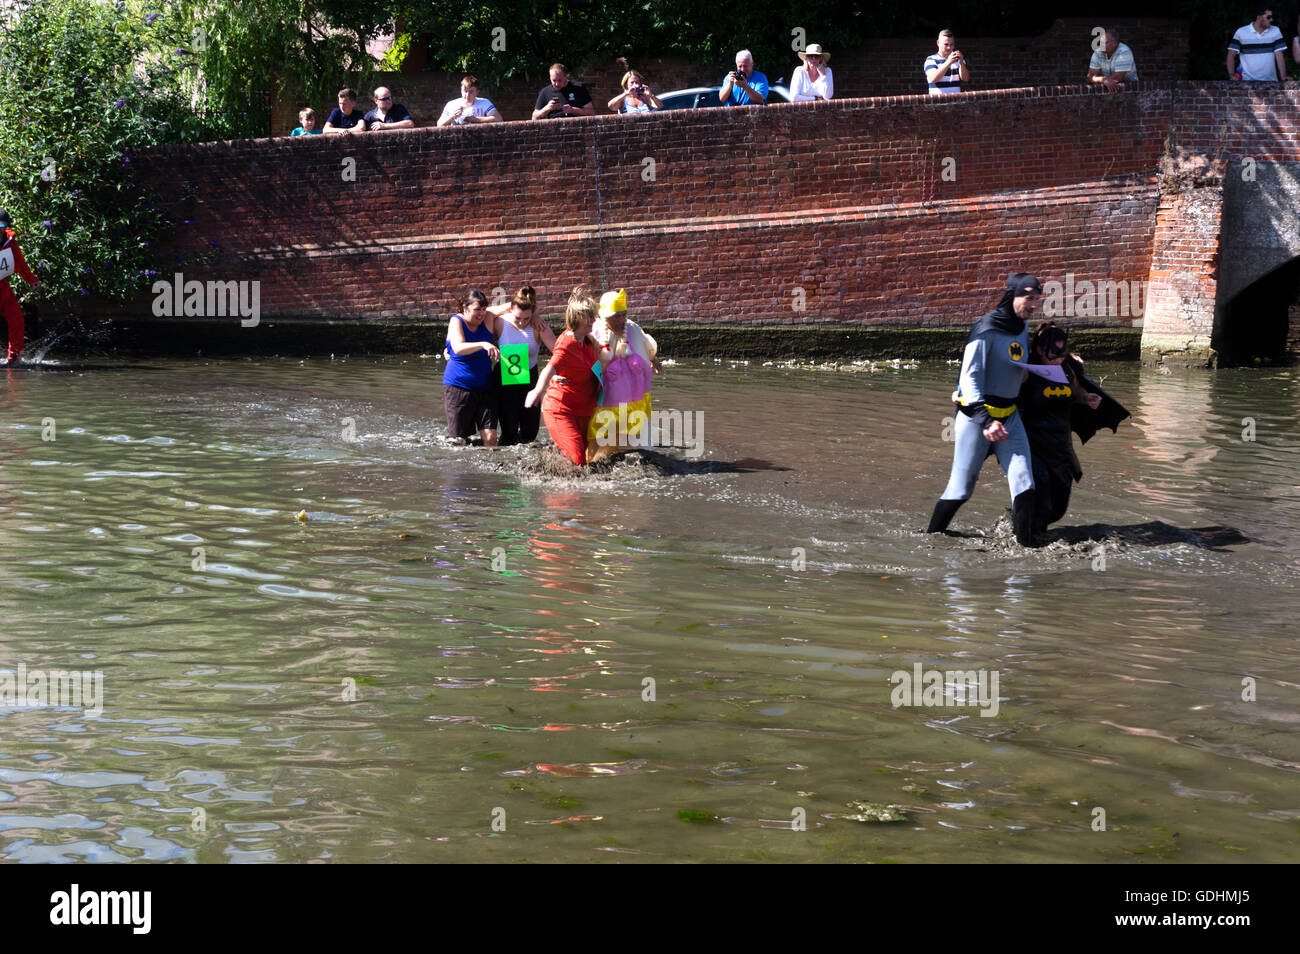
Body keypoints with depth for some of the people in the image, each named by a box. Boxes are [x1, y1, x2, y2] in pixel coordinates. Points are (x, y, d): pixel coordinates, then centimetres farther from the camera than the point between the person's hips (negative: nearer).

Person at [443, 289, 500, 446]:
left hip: (485, 389, 3)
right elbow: (458, 348, -25)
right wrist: (483, 345, -40)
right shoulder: (456, 321, -7)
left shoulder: (487, 320, 3)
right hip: (458, 387, -3)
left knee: (490, 437, -9)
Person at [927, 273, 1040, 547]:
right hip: (976, 414, -7)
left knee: (1024, 483, -7)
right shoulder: (987, 329, -16)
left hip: (1009, 417, 7)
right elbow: (970, 377, -22)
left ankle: (1026, 547, -6)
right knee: (961, 488, -1)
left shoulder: (1021, 329, 8)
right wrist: (985, 420, -31)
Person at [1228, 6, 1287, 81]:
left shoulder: (1275, 31, 7)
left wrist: (1283, 77, -10)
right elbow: (1231, 55, 3)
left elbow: (1279, 56, 3)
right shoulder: (1241, 32, 2)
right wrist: (1231, 75, -11)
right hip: (1248, 81, -2)